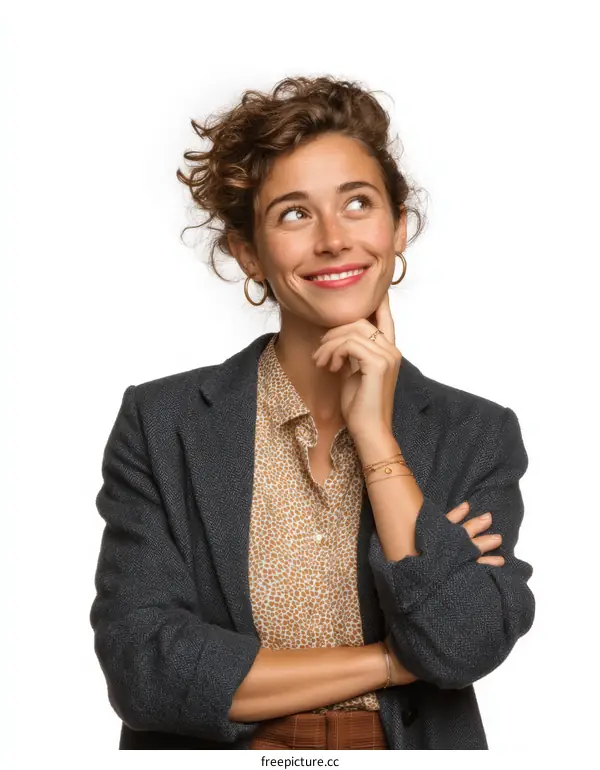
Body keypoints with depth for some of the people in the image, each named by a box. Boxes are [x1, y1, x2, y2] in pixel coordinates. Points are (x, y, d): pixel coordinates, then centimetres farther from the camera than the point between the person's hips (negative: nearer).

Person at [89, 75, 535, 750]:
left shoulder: (479, 436, 1)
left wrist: (374, 433, -11)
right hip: (226, 751, -1)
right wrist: (393, 662, -10)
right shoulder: (160, 424, -3)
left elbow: (464, 649, -11)